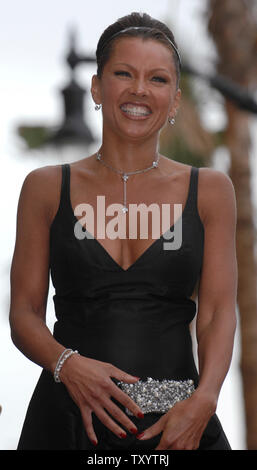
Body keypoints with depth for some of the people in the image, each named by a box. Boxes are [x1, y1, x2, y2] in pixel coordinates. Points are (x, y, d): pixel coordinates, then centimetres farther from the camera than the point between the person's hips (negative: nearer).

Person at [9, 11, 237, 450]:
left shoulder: (209, 190, 5)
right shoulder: (47, 187, 4)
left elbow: (219, 312, 0)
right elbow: (24, 313, 3)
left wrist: (203, 400, -16)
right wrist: (67, 364, -17)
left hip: (177, 420, 0)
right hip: (69, 419, 0)